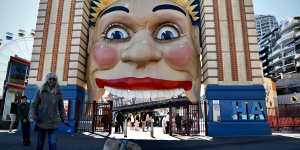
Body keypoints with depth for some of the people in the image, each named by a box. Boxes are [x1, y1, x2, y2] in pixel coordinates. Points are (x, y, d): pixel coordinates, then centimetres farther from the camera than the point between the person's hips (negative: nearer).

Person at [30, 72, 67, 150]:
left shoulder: (58, 93, 3)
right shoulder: (40, 91, -1)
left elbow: (61, 107, 10)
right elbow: (33, 105, 1)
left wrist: (64, 119, 2)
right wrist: (34, 117, -13)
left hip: (53, 123, 0)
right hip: (42, 122, 0)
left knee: (52, 143, -8)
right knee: (40, 143, 12)